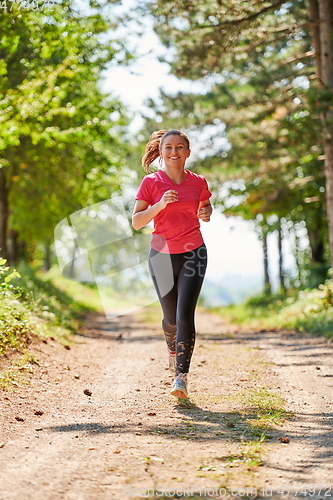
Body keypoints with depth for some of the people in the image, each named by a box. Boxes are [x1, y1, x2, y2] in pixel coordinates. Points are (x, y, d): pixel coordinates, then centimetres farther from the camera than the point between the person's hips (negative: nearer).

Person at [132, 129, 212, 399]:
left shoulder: (198, 182, 3)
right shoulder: (151, 182, -3)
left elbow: (206, 205, 22)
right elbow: (136, 222, -5)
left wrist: (206, 214, -1)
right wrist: (160, 204, -19)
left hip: (193, 254, 0)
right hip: (162, 255, 0)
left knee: (185, 315, -14)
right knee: (171, 317, 12)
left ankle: (181, 376, -14)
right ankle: (173, 348, 46)